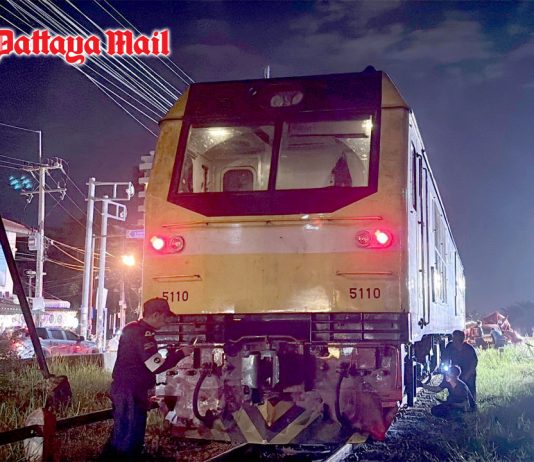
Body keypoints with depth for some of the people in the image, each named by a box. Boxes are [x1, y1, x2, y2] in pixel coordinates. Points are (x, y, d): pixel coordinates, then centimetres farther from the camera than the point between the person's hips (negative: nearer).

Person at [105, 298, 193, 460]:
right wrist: (181, 353, -15)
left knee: (120, 435, 21)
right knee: (129, 441, -2)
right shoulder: (142, 334, -21)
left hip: (123, 390, 10)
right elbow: (157, 366, -24)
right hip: (130, 394, -10)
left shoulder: (133, 329, 12)